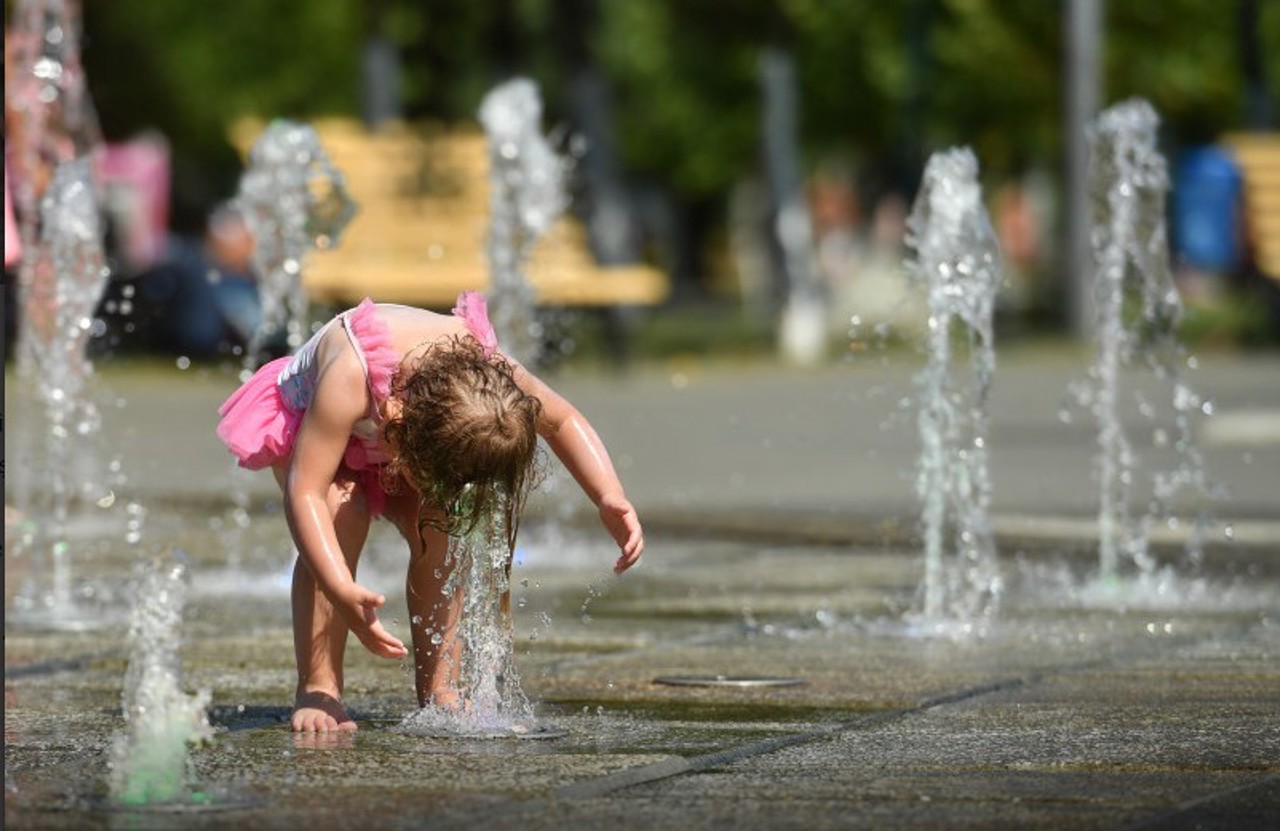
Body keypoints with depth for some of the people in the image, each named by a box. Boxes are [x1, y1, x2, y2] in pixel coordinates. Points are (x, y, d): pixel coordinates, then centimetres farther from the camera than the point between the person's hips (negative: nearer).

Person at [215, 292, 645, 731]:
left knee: (440, 530, -21)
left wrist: (610, 499, -27)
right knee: (342, 517, -32)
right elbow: (305, 492, -48)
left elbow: (563, 421, -13)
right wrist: (342, 593, -59)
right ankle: (317, 690, -25)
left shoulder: (489, 374, -34)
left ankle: (439, 693, -11)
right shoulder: (352, 376, -48)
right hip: (301, 416, -4)